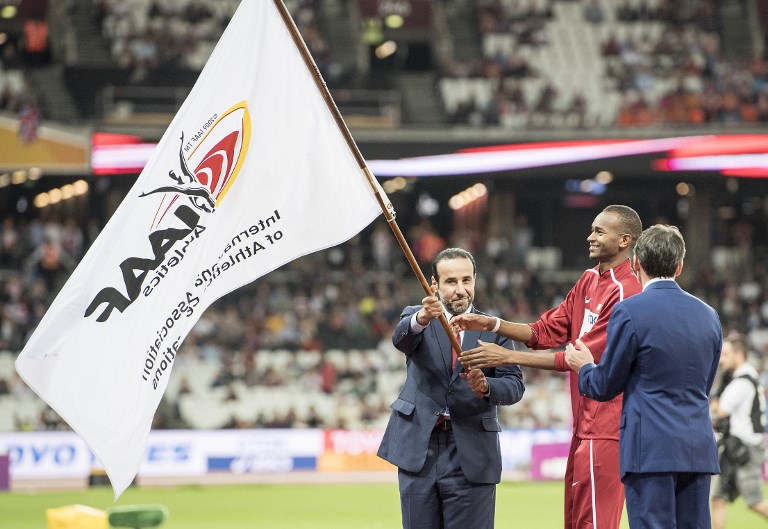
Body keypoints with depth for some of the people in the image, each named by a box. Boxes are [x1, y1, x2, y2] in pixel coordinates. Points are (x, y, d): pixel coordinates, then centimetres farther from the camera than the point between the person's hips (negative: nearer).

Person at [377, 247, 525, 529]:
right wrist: (421, 319, -40)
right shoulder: (415, 317, 7)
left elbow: (514, 385, -1)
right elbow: (401, 337, -17)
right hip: (419, 449, 1)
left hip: (471, 455, -1)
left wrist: (486, 387, -24)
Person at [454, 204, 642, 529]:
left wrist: (507, 357, -17)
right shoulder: (589, 281, 15)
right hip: (584, 425, 9)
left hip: (604, 425, -9)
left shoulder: (625, 292, -15)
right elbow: (549, 331, 13)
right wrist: (492, 325, -1)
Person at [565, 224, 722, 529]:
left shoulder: (630, 312, -8)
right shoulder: (708, 316, 10)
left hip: (651, 450, -5)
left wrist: (583, 367, 21)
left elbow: (605, 387, -1)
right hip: (699, 451, 5)